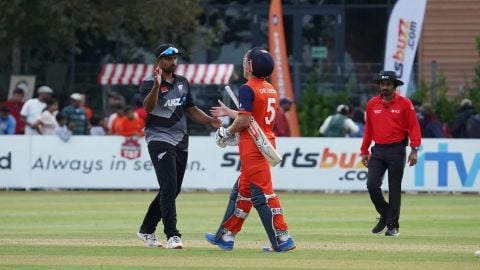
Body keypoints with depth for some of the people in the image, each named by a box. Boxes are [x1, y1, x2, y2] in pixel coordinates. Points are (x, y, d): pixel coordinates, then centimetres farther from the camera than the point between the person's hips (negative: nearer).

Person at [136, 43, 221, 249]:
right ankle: (172, 235, -17)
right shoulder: (149, 83, -8)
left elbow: (191, 109, 18)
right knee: (169, 188, -16)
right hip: (160, 140, -7)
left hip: (181, 142, 7)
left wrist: (209, 120, 1)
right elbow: (148, 106, -26)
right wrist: (157, 85, -42)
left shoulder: (183, 83, 13)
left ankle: (147, 230, 25)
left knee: (173, 190, 11)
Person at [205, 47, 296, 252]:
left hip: (252, 146, -9)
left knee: (262, 193, -9)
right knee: (242, 189, 17)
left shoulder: (248, 89, -13)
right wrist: (228, 112, 32)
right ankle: (226, 236, 26)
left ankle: (282, 239, -13)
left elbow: (244, 121, -18)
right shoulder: (271, 90, 13)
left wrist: (228, 133, 0)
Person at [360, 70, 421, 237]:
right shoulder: (372, 104, 9)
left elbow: (413, 127, -5)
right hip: (378, 150, 4)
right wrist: (364, 151, 14)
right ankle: (385, 215, 16)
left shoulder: (404, 103, -2)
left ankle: (393, 225, 7)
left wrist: (414, 150, -14)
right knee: (372, 185, -6)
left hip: (396, 150, -4)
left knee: (394, 189, -1)